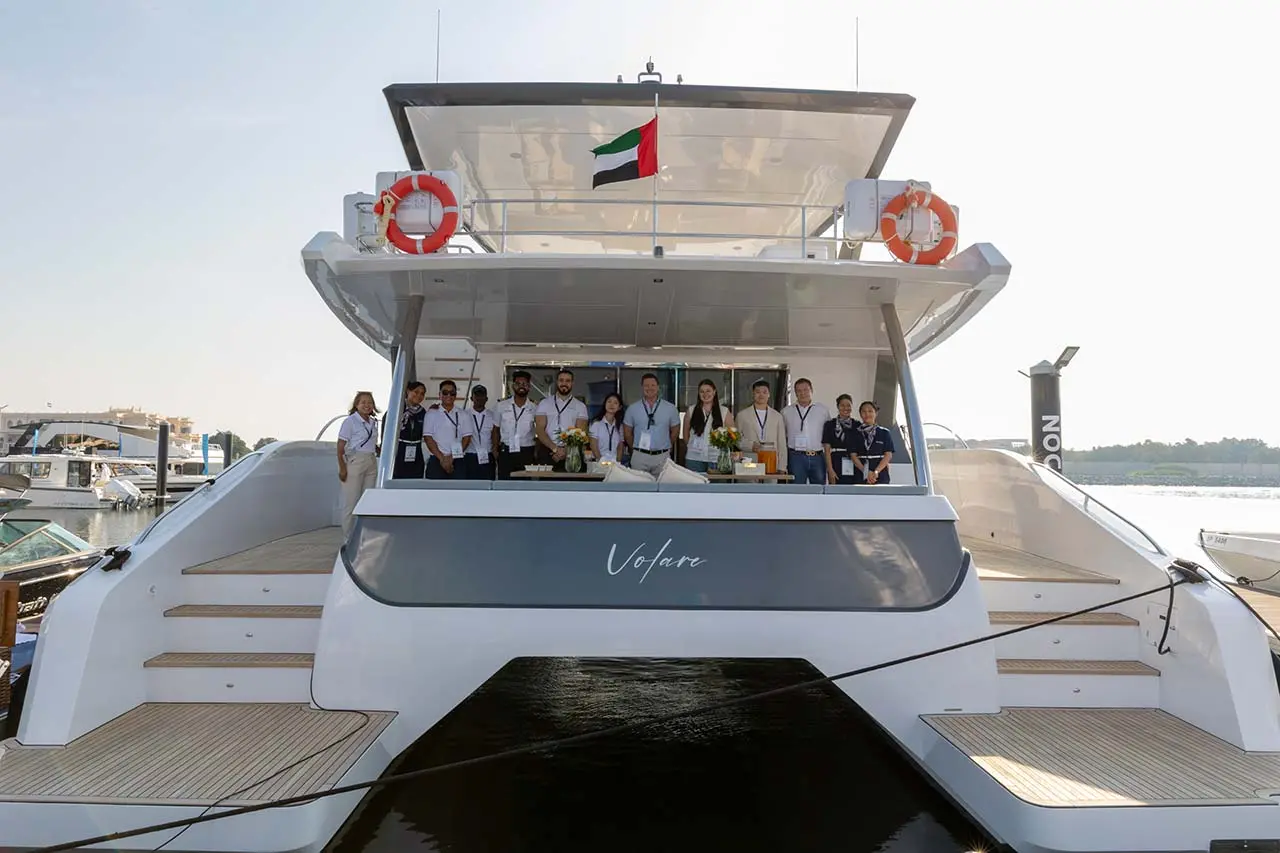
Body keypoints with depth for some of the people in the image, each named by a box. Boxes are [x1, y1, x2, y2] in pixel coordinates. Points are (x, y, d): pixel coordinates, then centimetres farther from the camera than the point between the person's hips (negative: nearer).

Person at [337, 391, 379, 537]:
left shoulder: (373, 422, 13)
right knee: (351, 502, -3)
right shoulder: (350, 421, -6)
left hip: (371, 463, 7)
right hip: (355, 462, -7)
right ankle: (348, 538, 5)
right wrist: (342, 467, -15)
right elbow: (340, 446, -9)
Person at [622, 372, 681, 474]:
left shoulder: (670, 408, 2)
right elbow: (627, 433, 11)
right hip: (639, 456, 0)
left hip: (663, 457, 0)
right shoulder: (632, 408, 3)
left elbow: (675, 432, 11)